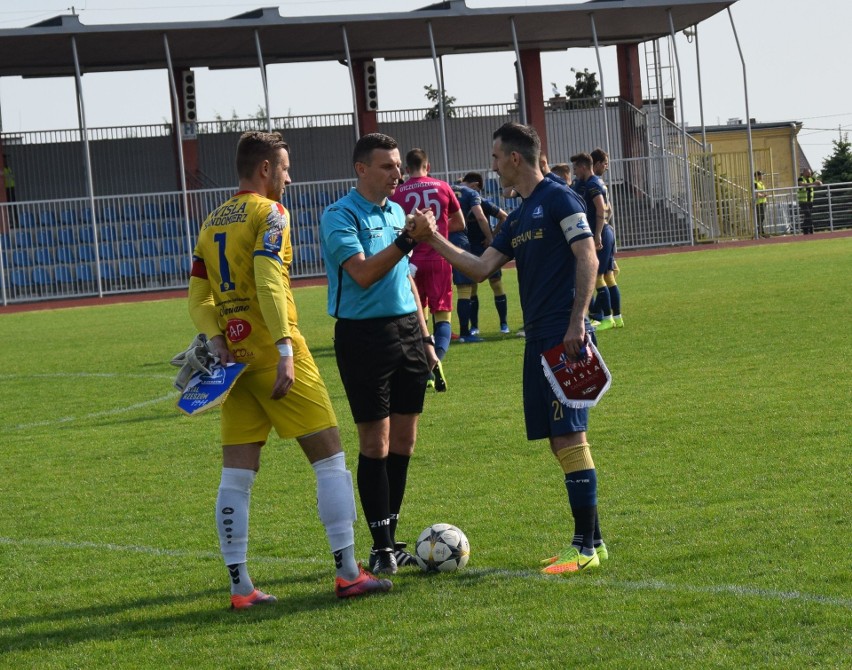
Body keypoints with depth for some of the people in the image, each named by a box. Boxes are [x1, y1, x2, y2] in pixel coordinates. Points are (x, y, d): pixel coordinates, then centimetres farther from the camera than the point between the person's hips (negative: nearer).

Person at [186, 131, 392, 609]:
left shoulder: (212, 224, 15)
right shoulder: (269, 213, -7)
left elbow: (198, 297, 12)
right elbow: (268, 282, -20)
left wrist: (217, 339, 1)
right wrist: (285, 348, -23)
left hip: (235, 356, 7)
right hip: (273, 355, -7)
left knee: (237, 475, 5)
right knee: (331, 459, 0)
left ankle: (240, 586, 4)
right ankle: (348, 573, -2)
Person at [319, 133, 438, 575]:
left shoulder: (396, 212, 15)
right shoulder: (340, 216, -8)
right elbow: (364, 273, -22)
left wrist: (424, 335, 20)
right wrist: (408, 239, -28)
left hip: (406, 329, 7)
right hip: (364, 334, -7)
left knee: (403, 443, 8)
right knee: (376, 444, -5)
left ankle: (390, 539, 16)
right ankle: (380, 548, -1)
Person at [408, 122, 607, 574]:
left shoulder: (559, 200, -6)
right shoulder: (518, 219, 20)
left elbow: (587, 257, -13)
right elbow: (480, 268, 19)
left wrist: (577, 321, -19)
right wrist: (434, 240, 12)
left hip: (564, 337, -9)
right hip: (539, 338, 9)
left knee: (568, 435, -11)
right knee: (560, 439, 9)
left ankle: (585, 547, -10)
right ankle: (591, 540, 14)